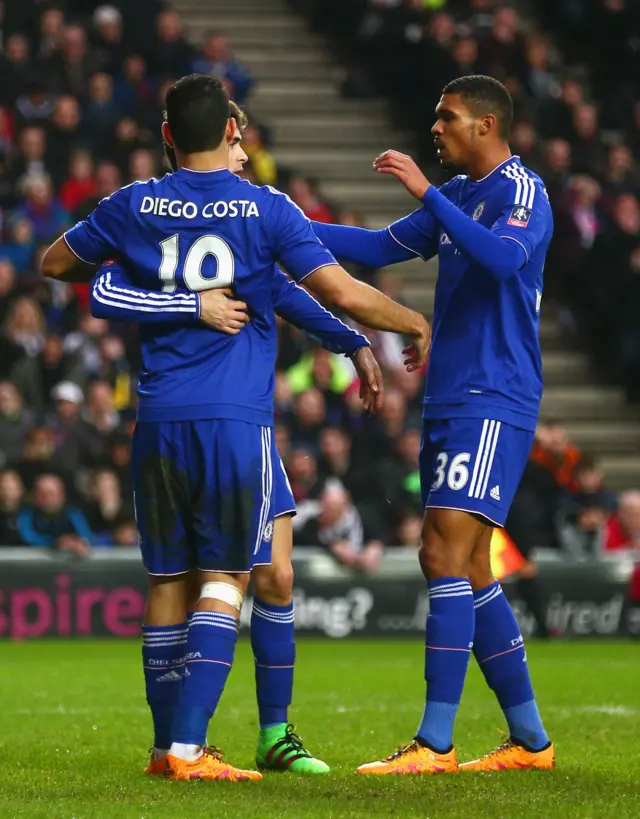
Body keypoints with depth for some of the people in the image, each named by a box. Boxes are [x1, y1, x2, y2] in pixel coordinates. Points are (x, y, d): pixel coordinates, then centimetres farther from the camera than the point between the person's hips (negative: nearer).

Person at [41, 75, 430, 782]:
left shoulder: (134, 206, 6)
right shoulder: (266, 209, -2)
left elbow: (54, 263, 20)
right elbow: (344, 294, -7)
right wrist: (415, 325, 10)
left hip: (160, 423, 3)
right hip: (237, 420, -3)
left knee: (166, 583, 11)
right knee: (224, 582, 0)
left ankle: (168, 745, 14)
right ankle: (189, 747, -12)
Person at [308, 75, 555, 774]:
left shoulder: (520, 191, -10)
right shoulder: (456, 196, 18)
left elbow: (504, 257, -29)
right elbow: (383, 248, 24)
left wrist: (426, 193, -28)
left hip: (492, 404, -9)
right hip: (449, 402, 9)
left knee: (446, 555, -15)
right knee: (467, 572, 9)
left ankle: (435, 744, -16)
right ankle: (529, 738, 15)